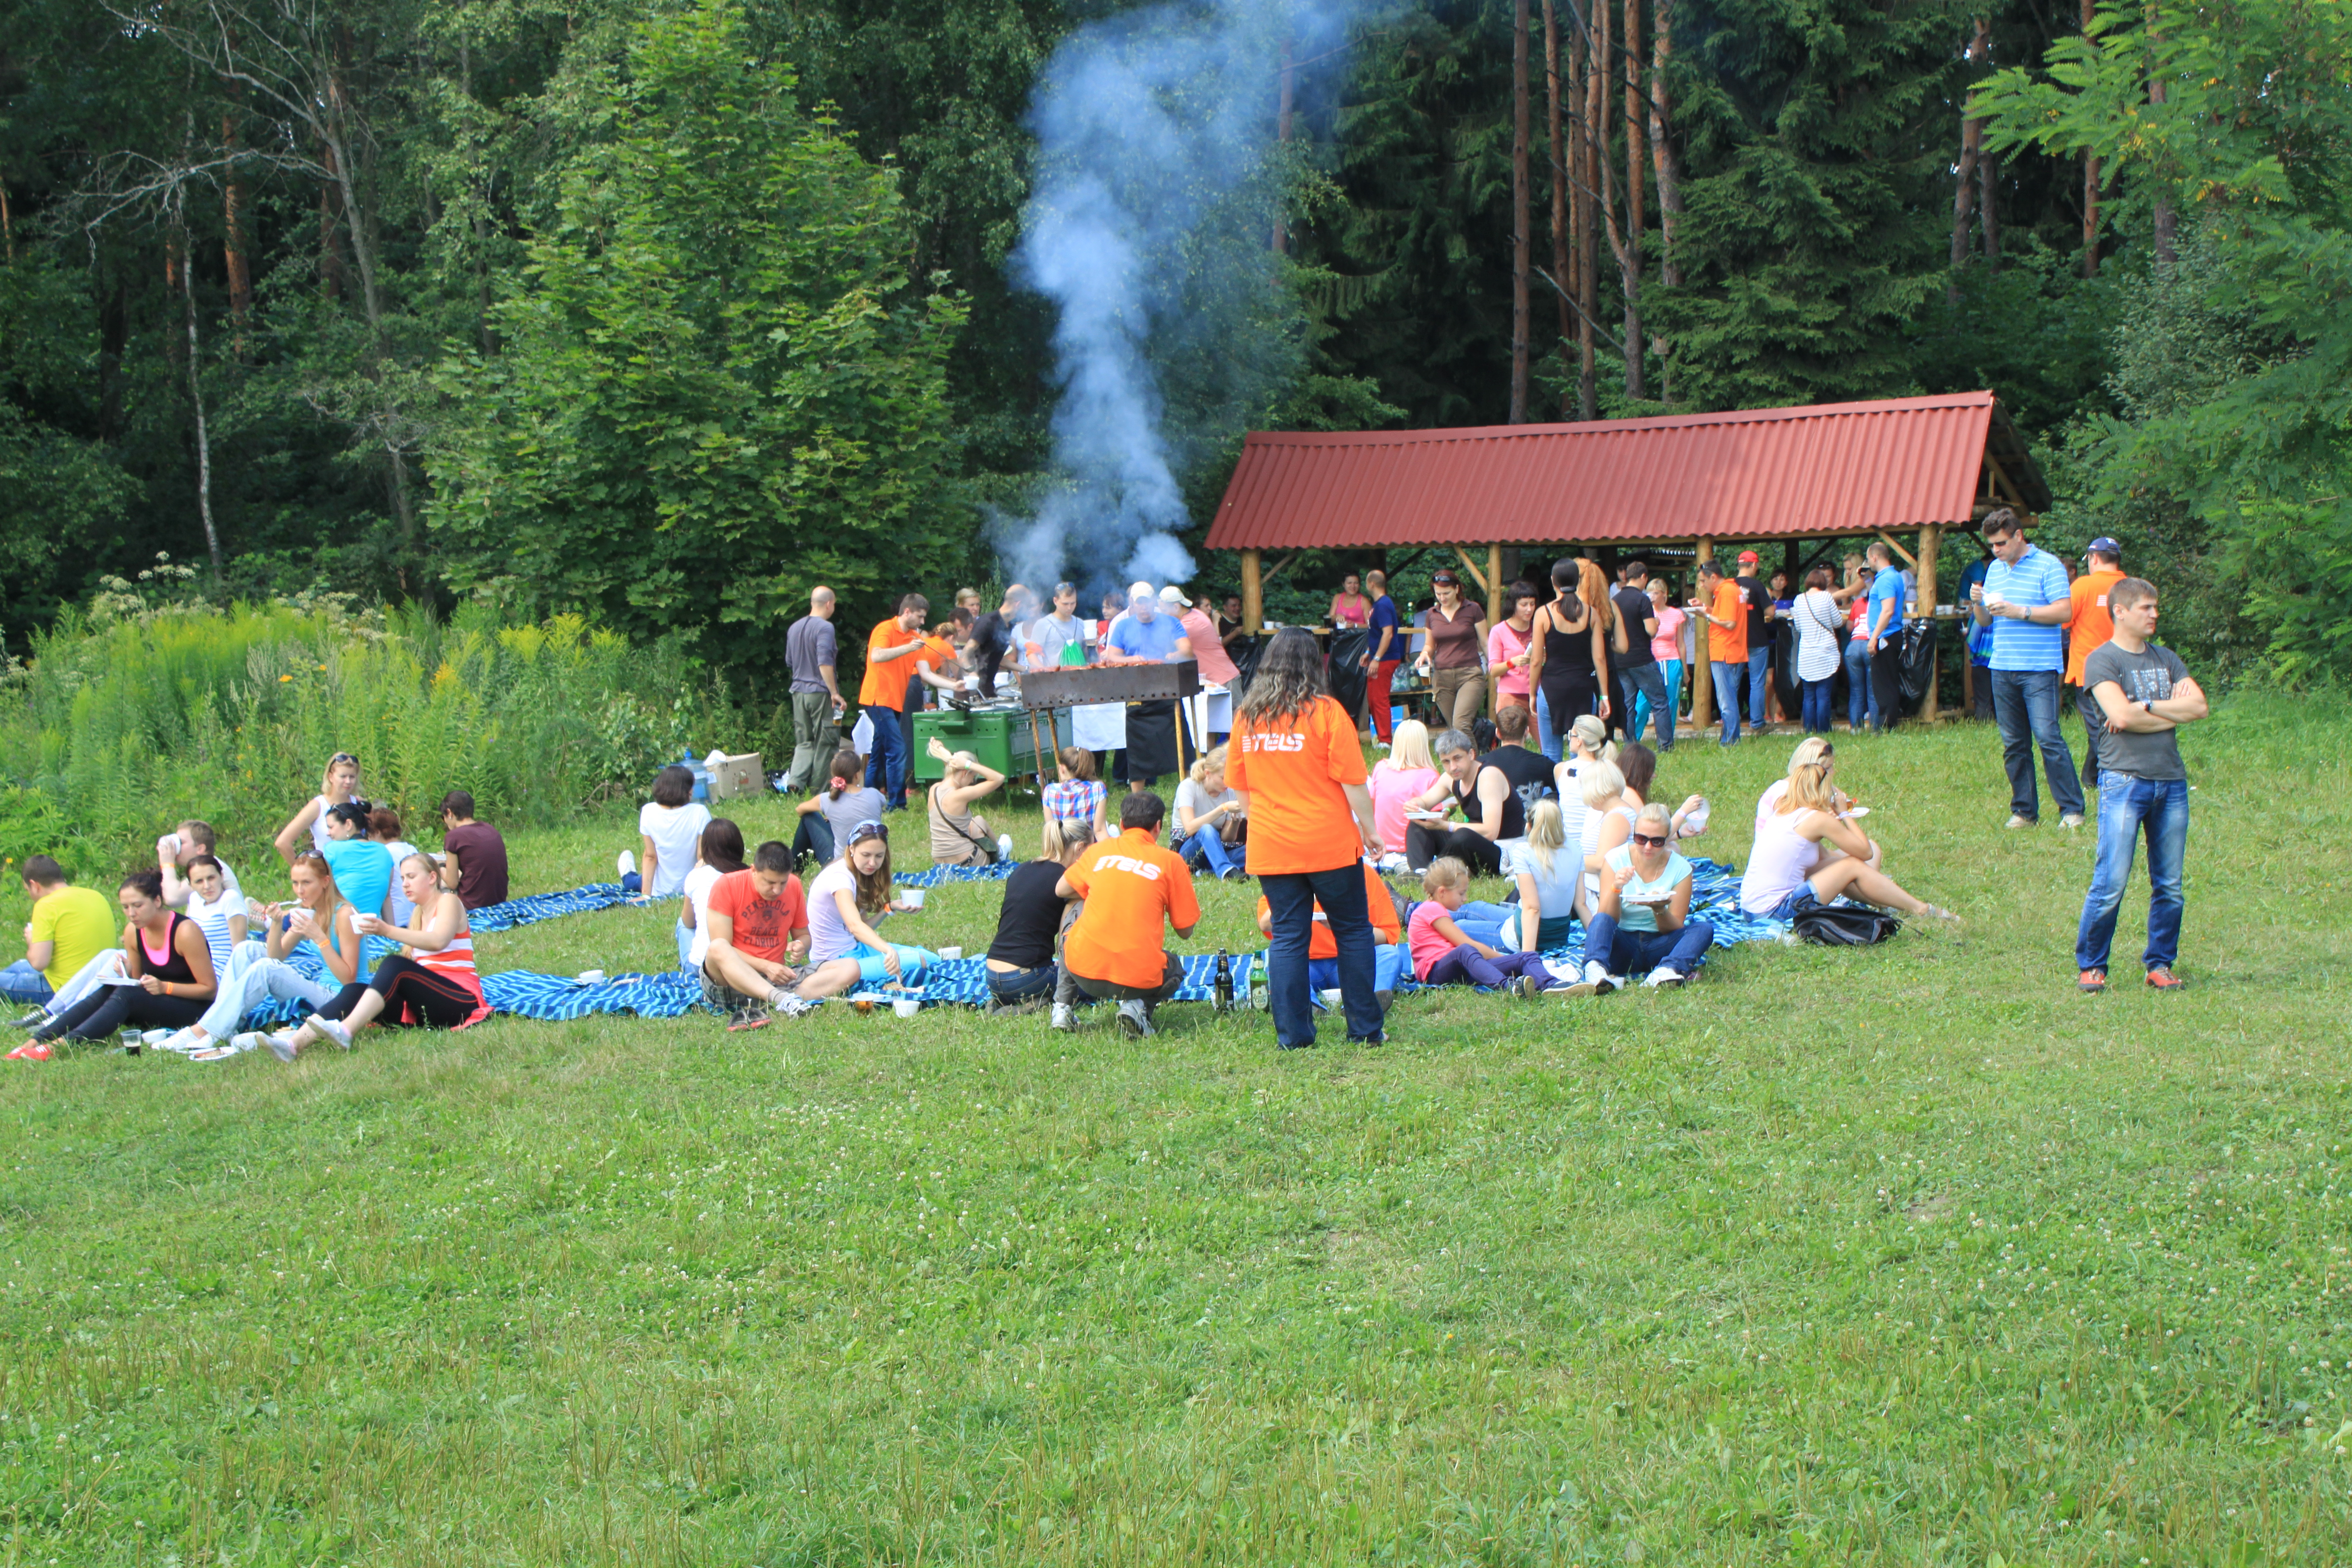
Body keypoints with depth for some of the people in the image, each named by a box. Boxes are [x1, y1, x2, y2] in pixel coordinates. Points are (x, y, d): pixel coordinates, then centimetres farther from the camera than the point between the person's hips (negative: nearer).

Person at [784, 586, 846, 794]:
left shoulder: (794, 628, 10)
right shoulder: (824, 628, -13)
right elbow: (824, 663, -23)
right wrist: (835, 693, -21)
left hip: (799, 691, 7)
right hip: (820, 691, -7)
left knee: (804, 741, 14)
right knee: (825, 743, 2)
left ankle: (795, 780, -4)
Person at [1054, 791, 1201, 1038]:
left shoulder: (1098, 851, 9)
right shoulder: (1171, 862, 3)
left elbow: (1061, 890, 24)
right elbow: (1185, 931, 7)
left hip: (1083, 972, 2)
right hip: (1138, 978, -2)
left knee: (1073, 915, 34)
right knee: (1174, 967, 34)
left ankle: (1061, 1009, 20)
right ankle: (1138, 1006, 1)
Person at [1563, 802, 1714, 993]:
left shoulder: (1680, 868, -2)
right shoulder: (1616, 859, -4)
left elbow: (1675, 929, -4)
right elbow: (1606, 920, -8)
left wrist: (1660, 910, -25)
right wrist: (1616, 889, -27)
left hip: (1658, 947, 1)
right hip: (1623, 946, -1)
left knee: (1704, 928, -24)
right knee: (1600, 920, -31)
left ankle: (1667, 972, -51)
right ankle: (1596, 973, -59)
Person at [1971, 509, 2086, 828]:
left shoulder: (2047, 565, -3)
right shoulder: (1995, 570, 17)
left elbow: (2064, 611, -11)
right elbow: (1985, 621, 20)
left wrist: (2020, 612, -16)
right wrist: (1978, 605, -2)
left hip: (2039, 669, -6)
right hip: (2003, 669, 6)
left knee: (2047, 737, -11)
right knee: (2013, 744, 6)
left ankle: (2072, 809, -5)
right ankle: (2024, 811, 12)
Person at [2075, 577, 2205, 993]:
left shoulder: (2167, 660, 16)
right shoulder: (2102, 660, -1)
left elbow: (2198, 707, 3)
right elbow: (2120, 714, -15)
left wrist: (2145, 707, -6)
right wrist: (2171, 710, -2)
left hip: (2172, 780, 5)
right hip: (2124, 779, -5)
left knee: (2170, 885, 6)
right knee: (2111, 883, -8)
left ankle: (2161, 964, 16)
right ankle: (2090, 966, 3)